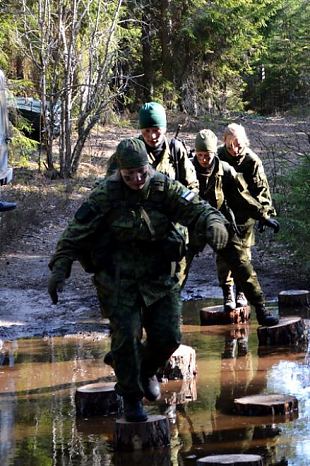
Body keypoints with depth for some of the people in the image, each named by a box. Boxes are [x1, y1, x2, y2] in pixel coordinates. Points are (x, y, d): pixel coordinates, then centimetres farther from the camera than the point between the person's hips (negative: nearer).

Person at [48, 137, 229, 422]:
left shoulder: (164, 188, -6)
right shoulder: (105, 194, -12)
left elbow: (196, 209, -14)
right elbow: (76, 233, -11)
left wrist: (213, 223, -37)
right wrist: (60, 268, -19)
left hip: (160, 276, 2)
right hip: (118, 278, -2)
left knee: (168, 335, -1)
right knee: (126, 336, -10)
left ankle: (148, 372, 33)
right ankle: (132, 398, 8)